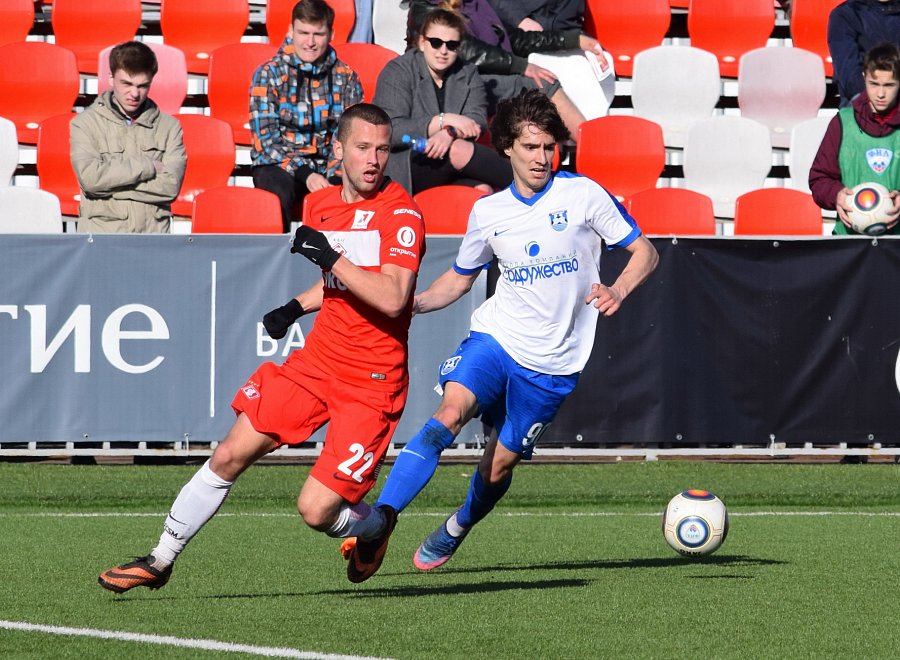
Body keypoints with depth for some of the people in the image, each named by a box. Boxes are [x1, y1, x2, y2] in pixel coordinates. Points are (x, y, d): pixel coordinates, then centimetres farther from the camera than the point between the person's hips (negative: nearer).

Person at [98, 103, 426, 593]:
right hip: (316, 359, 6)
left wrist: (332, 258, -27)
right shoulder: (322, 206, 9)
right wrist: (297, 307, 14)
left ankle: (372, 526, 23)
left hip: (372, 382, -6)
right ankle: (160, 561, 16)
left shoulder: (401, 213, -14)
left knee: (316, 509, -12)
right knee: (230, 457, 2)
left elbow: (392, 298, -26)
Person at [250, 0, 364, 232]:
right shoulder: (269, 74, 0)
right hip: (278, 165, -2)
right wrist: (305, 175, -20)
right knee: (279, 192, -37)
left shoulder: (346, 78, 7)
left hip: (328, 167, 2)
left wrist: (334, 176, -18)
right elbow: (265, 137, -7)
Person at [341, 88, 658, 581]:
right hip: (495, 336, 1)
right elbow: (459, 279, 19)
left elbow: (644, 252, 0)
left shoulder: (583, 194, -5)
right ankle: (379, 522, -36)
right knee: (450, 413, -27)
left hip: (552, 362, -1)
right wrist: (407, 303, 1)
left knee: (500, 464, 5)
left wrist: (617, 290, -21)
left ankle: (455, 531, 38)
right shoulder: (488, 212, 5)